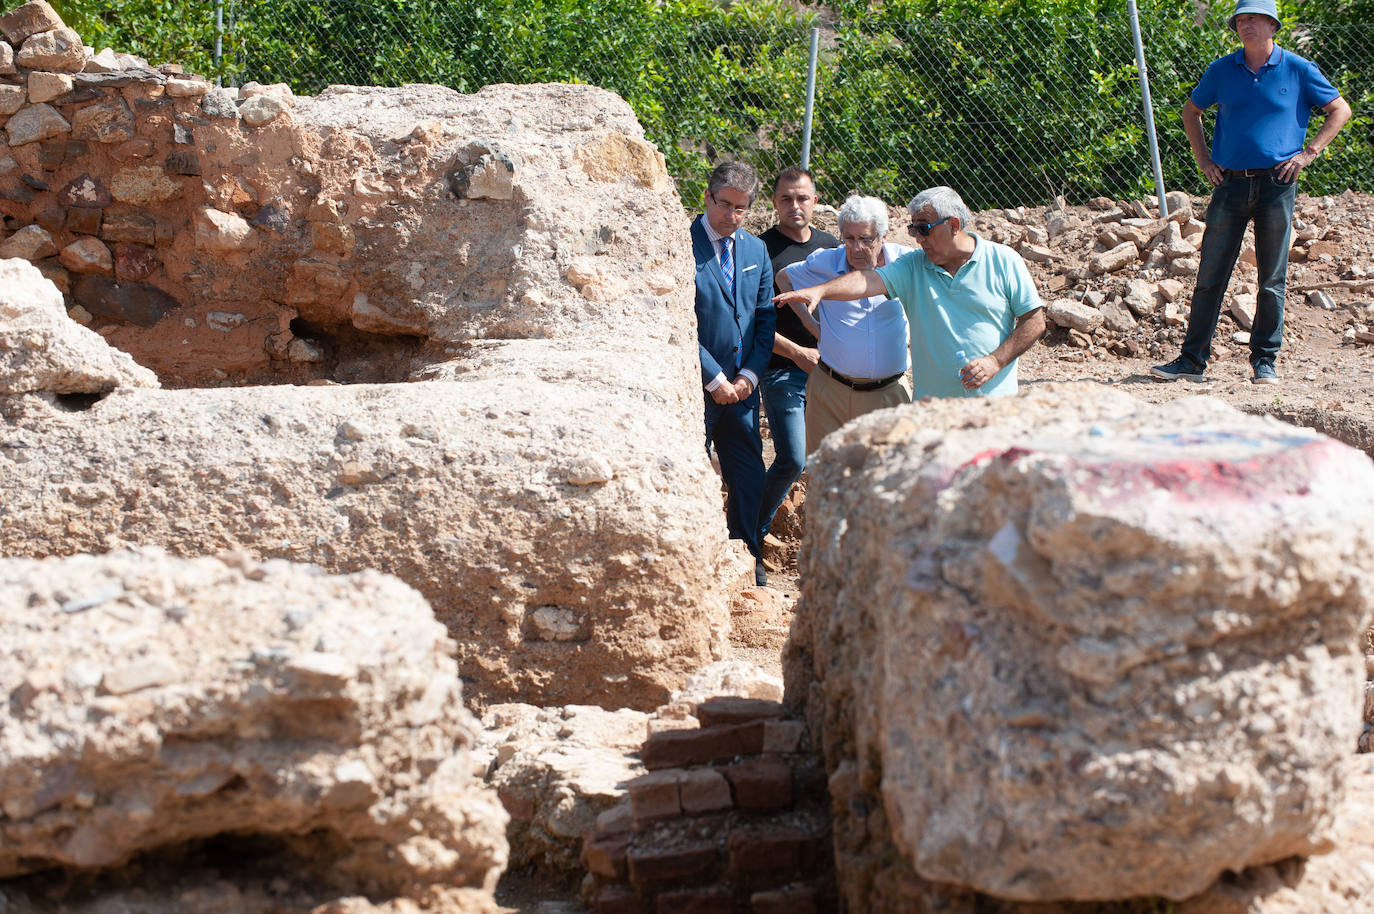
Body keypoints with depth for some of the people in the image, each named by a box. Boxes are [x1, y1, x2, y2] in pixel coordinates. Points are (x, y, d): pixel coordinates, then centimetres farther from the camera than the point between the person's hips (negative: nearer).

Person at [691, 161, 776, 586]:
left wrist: (750, 375, -2)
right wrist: (715, 378, -13)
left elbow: (765, 317, 11)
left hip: (742, 386, 5)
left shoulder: (756, 250, 10)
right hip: (693, 386, -5)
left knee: (749, 478, 9)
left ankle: (747, 563, 21)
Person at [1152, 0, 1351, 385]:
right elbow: (1191, 111, 23)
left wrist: (1309, 152, 0)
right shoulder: (1221, 70, 9)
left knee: (1272, 281, 2)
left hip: (1276, 184, -2)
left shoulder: (1298, 70, 3)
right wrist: (1203, 158, 12)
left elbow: (1340, 110, 10)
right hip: (1230, 184, 2)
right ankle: (1192, 360, 2)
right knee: (1209, 277, -1)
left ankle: (1265, 361, 10)